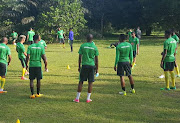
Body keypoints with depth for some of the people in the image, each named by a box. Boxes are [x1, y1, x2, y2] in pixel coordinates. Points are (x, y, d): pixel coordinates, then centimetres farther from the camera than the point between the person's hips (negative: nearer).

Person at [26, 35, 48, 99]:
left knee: (31, 80, 6)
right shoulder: (41, 46, -3)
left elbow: (28, 56, -8)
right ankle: (38, 94, 20)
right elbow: (44, 57, -4)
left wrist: (26, 64, 4)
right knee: (38, 79, 11)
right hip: (38, 65, 0)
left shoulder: (30, 46, -3)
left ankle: (32, 94, 2)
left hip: (31, 65, 0)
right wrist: (46, 65, 6)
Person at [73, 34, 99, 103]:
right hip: (92, 65, 0)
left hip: (84, 65, 0)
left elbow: (80, 57, 0)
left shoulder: (83, 46, 0)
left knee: (81, 81, 6)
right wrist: (97, 69, 9)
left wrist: (79, 67, 8)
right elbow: (96, 59, 2)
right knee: (90, 82, 6)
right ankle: (88, 99, 10)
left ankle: (77, 98, 7)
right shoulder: (94, 47, 1)